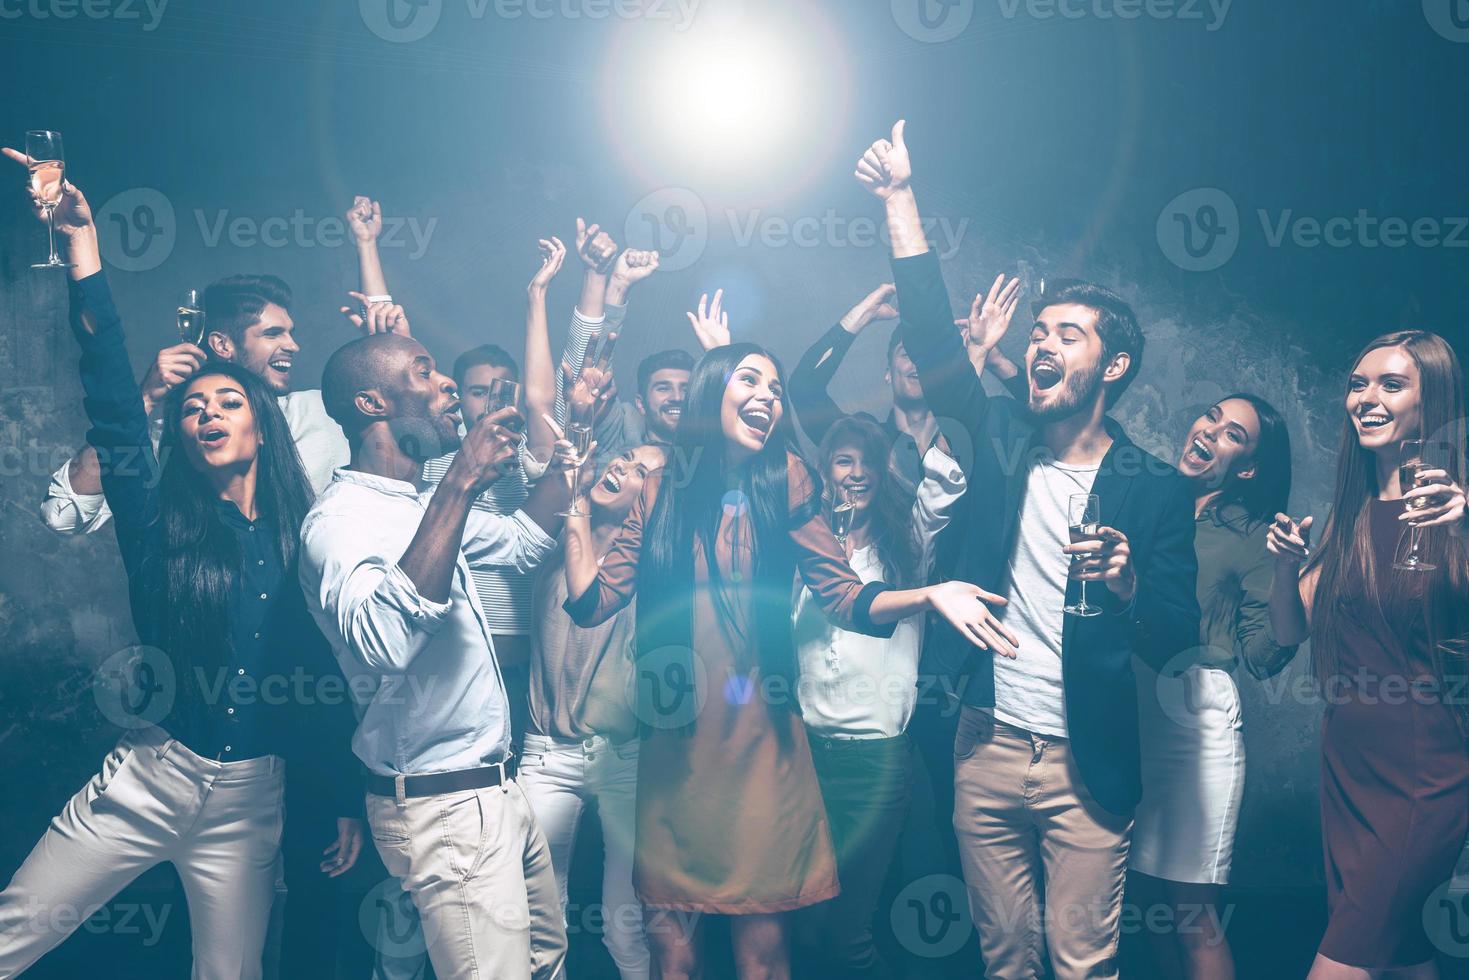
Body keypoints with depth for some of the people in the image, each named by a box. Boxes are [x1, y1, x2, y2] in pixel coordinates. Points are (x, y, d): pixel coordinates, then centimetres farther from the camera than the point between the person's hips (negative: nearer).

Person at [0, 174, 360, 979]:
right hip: (146, 779, 0)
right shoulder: (162, 522, 2)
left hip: (249, 798, 1)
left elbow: (328, 678, 6)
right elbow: (113, 395, -9)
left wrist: (348, 801, 6)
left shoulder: (300, 543, 4)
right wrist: (83, 242, -15)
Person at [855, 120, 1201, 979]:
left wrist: (1128, 580, -27)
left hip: (1088, 763, -3)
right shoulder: (1003, 441, 5)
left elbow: (1176, 639, -5)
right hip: (988, 746, 3)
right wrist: (900, 198, -6)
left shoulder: (1154, 487, -3)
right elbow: (935, 338, -3)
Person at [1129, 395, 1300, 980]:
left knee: (1193, 912, 2)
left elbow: (1260, 655, -2)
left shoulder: (1252, 537, 3)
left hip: (1195, 716, -3)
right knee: (1144, 889, 10)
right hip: (1125, 711, 3)